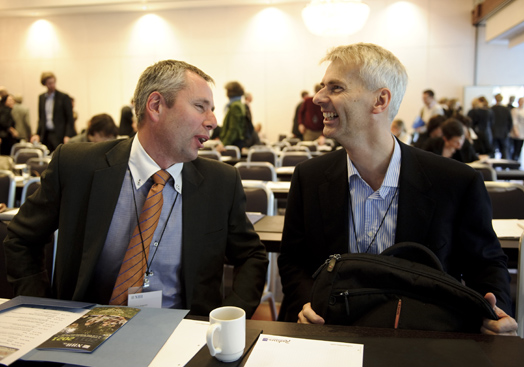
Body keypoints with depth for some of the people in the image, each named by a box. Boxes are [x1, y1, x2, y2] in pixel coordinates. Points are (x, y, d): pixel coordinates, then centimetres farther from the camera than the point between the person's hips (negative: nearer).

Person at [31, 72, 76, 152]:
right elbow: (41, 118, 20)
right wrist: (37, 134, 9)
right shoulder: (41, 97, 14)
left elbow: (70, 119, -3)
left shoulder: (64, 97, -1)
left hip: (59, 136, -4)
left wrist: (67, 136, -12)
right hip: (45, 135, 4)